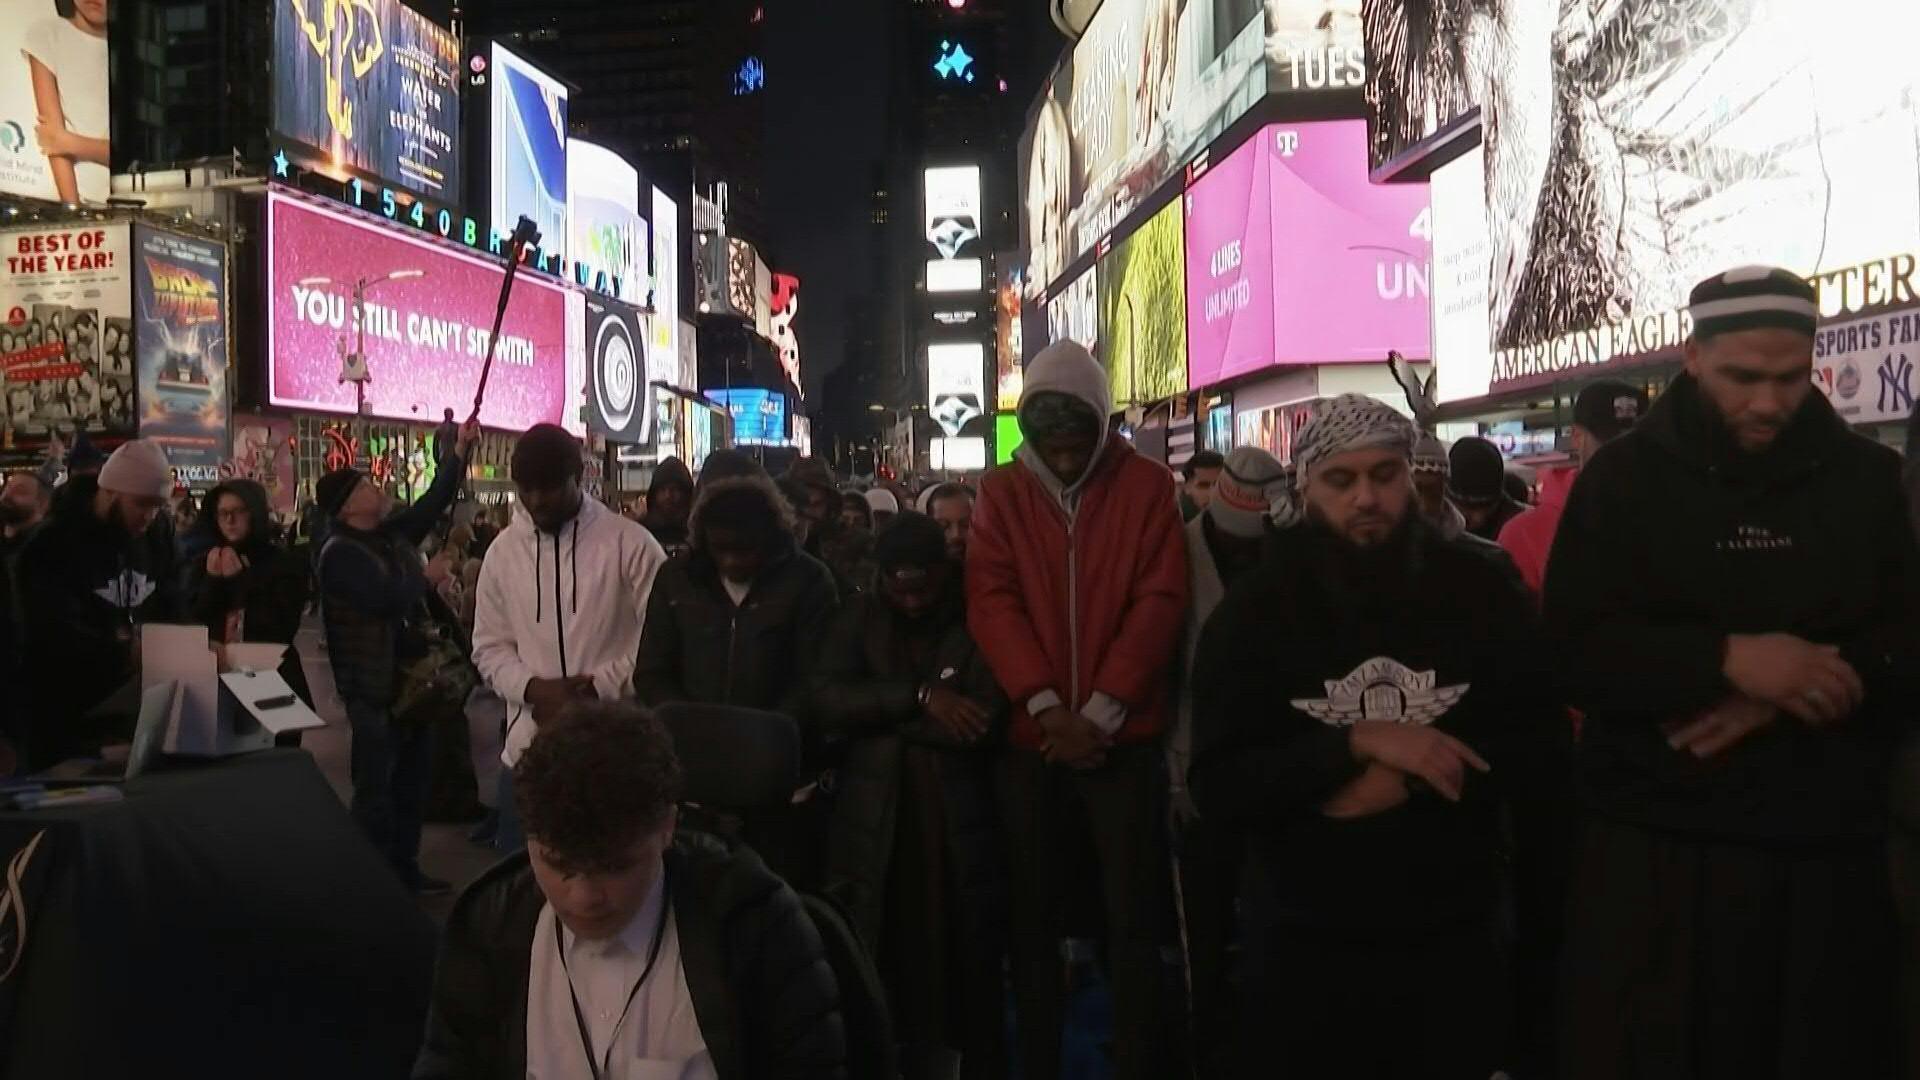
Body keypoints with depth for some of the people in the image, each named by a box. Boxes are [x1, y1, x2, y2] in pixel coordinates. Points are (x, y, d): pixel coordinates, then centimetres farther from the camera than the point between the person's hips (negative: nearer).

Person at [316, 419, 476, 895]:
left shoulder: (394, 534, 10)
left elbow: (434, 502, 14)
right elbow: (385, 599, -27)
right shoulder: (339, 552, -15)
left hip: (412, 677, 9)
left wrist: (461, 451, 9)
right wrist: (426, 575, -12)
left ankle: (405, 868, 26)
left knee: (412, 780, 15)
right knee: (376, 788, -2)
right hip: (375, 686, -9)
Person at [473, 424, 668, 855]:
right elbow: (490, 647, 9)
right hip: (529, 747, 4)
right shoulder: (503, 551, 6)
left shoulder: (630, 543, -7)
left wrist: (598, 686, -16)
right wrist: (534, 688, -11)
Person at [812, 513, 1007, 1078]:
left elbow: (985, 721, -14)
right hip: (873, 825, 2)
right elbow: (826, 701, -6)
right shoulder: (859, 618, 8)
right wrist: (920, 697, -16)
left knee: (970, 976, 8)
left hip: (960, 827, -2)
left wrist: (874, 716, -8)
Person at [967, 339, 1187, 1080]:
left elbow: (1160, 601, -5)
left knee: (1134, 920, 3)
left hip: (1124, 738, -1)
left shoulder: (1146, 485, 2)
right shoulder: (1001, 493, 6)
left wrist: (1101, 712, -12)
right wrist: (1045, 705, -15)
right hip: (1030, 739, 2)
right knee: (1033, 917, 9)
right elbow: (991, 600, -4)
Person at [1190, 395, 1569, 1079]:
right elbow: (1216, 788, -13)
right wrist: (1357, 745, -23)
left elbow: (1541, 754, -5)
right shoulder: (1254, 611, -6)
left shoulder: (1480, 590, -2)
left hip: (1455, 939, 1)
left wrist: (1404, 783, -18)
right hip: (1305, 946, -1)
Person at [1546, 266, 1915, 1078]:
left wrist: (1782, 692, -15)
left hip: (1827, 849, 2)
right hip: (1656, 849, -2)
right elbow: (1575, 648, -9)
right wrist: (1727, 659, -22)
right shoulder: (1623, 477, 0)